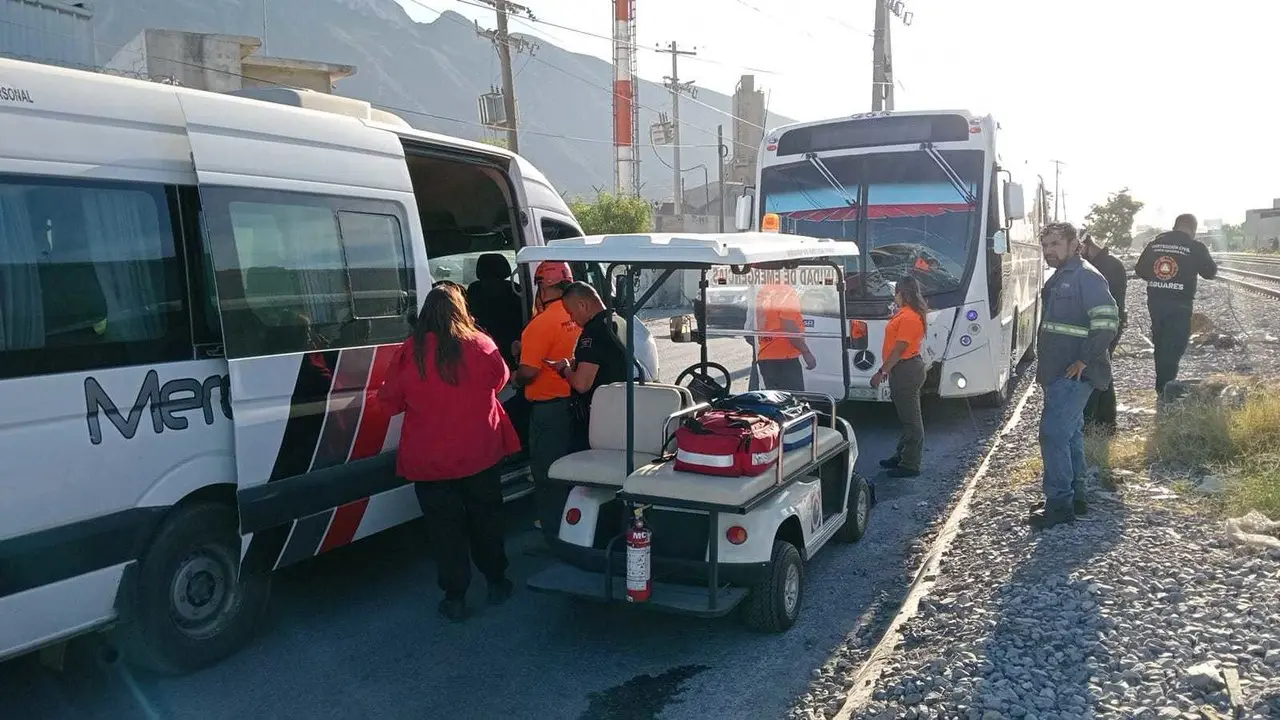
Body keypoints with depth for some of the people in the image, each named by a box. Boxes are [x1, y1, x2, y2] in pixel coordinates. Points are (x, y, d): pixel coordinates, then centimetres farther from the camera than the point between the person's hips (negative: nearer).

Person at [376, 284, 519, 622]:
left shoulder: (410, 351, -11)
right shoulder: (480, 344, -8)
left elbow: (390, 401, -1)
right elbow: (500, 379, 10)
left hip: (429, 459, -1)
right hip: (479, 452, 2)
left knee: (445, 527, 9)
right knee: (486, 519, 18)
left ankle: (455, 597, 14)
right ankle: (496, 581, 31)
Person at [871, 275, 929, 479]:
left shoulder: (908, 317, -20)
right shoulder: (904, 313, 12)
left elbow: (899, 349, -22)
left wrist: (881, 372, -18)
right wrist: (886, 369, 20)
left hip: (906, 371, -11)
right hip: (904, 369, 11)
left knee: (911, 419, -3)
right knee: (906, 417, 19)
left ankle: (910, 465, 4)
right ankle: (902, 456, 30)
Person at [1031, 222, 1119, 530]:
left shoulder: (1086, 276, -14)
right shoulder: (1060, 279, 16)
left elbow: (1107, 320, -22)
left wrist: (1085, 360, -21)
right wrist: (1045, 367, 21)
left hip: (1074, 374, -10)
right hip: (1058, 374, 10)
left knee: (1054, 434, -10)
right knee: (1070, 435, 15)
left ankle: (1060, 504, -3)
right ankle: (1075, 497, 25)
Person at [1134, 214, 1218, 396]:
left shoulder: (1155, 243, 5)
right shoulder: (1196, 247, -7)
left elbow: (1140, 269, 9)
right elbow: (1210, 272, 1)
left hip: (1155, 301, 5)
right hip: (1180, 304, -5)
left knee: (1160, 342, 18)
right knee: (1174, 346, 3)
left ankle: (1163, 386, 27)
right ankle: (1165, 388, 3)